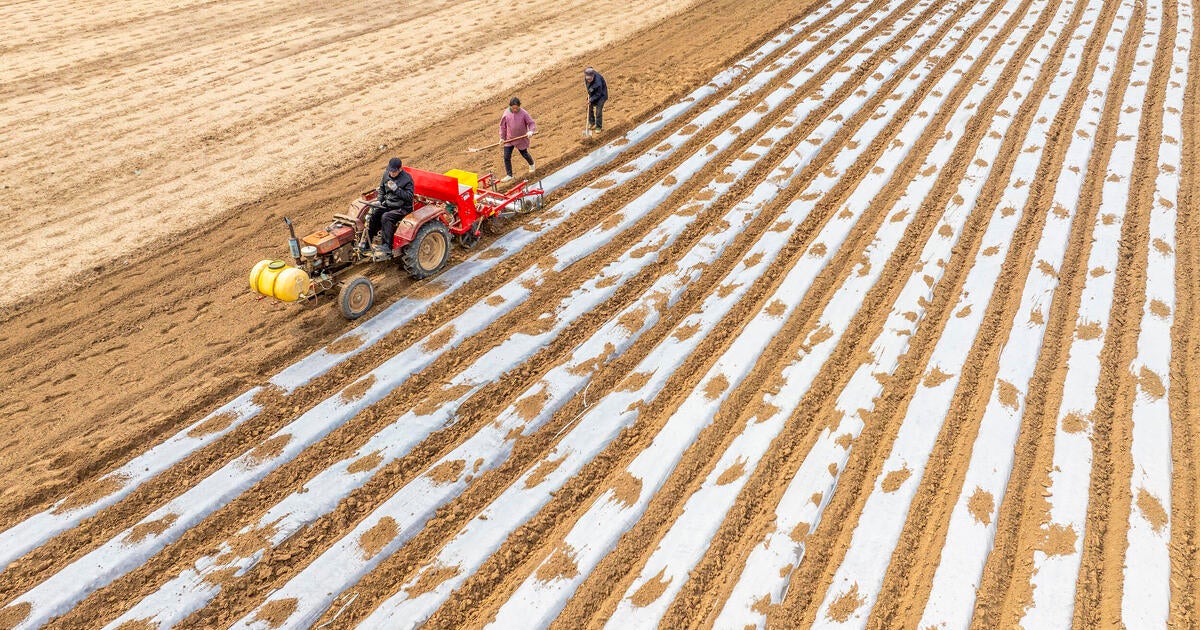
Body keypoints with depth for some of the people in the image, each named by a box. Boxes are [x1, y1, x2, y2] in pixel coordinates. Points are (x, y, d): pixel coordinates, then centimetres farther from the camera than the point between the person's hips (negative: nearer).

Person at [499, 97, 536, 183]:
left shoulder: (523, 113, -15)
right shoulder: (506, 113, -8)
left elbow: (532, 123, -10)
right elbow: (503, 126, 3)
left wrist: (531, 131, -29)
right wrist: (502, 137, 3)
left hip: (521, 139, -2)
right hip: (509, 139, 2)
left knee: (524, 154, 18)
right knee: (507, 157, -4)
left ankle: (532, 164, 52)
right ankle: (509, 175, 9)